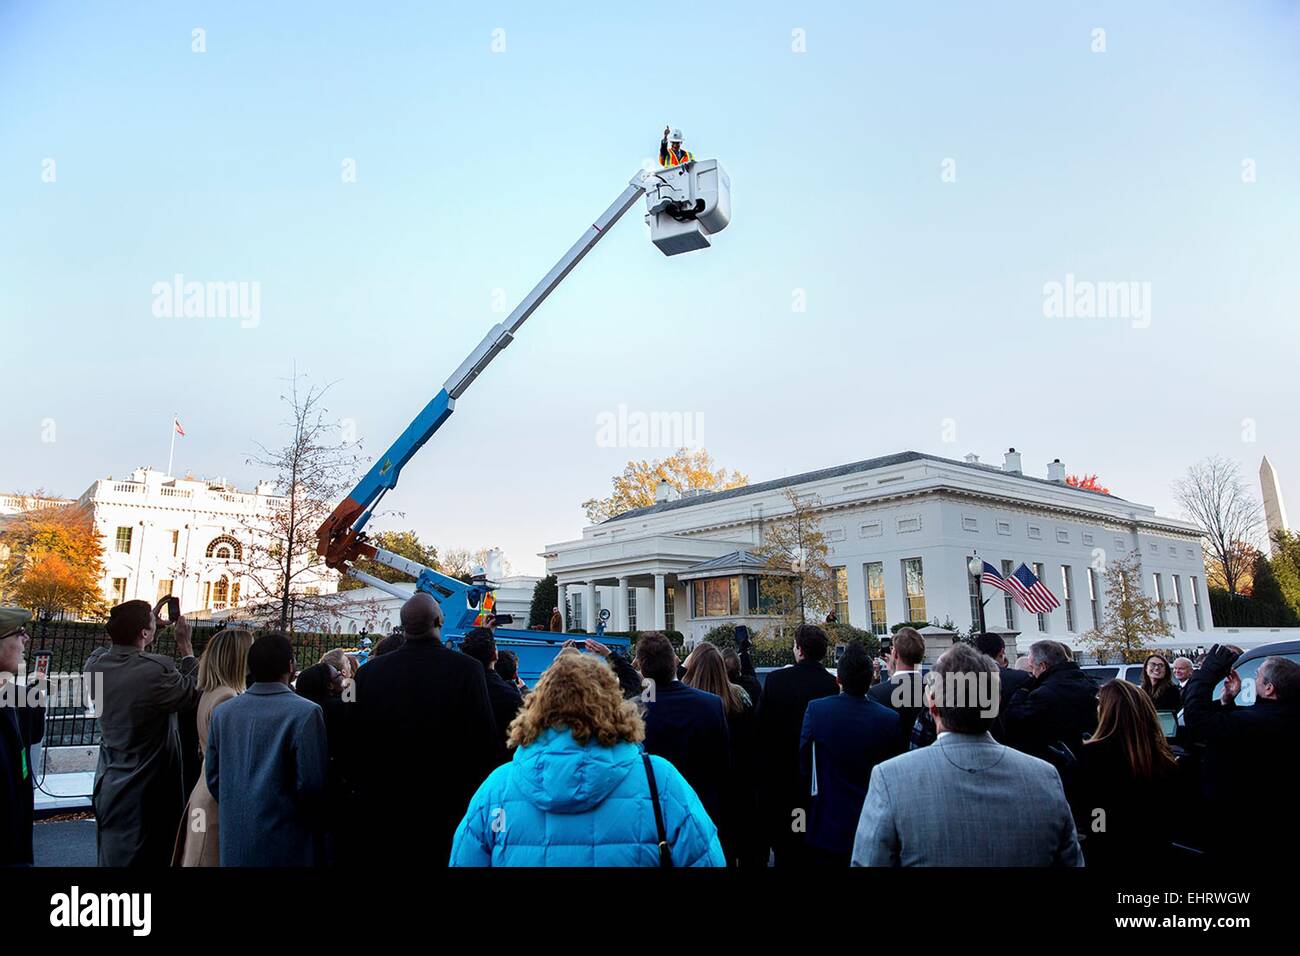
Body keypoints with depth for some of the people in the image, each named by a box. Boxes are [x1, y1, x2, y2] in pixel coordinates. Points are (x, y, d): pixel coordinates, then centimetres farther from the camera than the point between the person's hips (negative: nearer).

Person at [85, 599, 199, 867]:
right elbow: (194, 693, -11)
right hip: (149, 791, -6)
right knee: (150, 857, 9)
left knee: (111, 857, 20)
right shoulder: (157, 670, -26)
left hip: (109, 787, 6)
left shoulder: (95, 663, -6)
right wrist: (185, 645, -6)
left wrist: (150, 621, 10)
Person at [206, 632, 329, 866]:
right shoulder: (306, 713, -17)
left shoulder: (222, 712, 0)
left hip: (233, 843, 5)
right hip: (284, 843, -5)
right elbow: (312, 783, -16)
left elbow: (212, 776, 6)